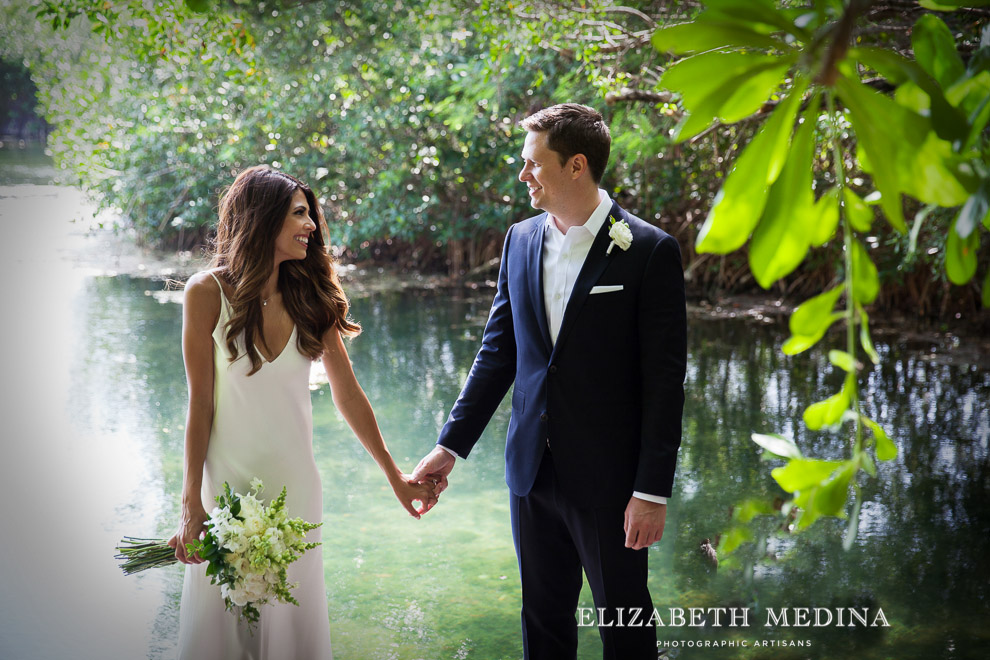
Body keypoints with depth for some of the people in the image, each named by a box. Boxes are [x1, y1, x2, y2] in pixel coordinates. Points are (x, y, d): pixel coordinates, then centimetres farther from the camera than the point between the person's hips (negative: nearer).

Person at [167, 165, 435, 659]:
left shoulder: (312, 297, 0)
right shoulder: (208, 294, -8)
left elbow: (348, 395, 6)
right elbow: (200, 404, -6)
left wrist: (395, 477, 11)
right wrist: (191, 504, -7)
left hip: (294, 480, 3)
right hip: (229, 479, -3)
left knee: (292, 616, 10)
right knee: (225, 620, 7)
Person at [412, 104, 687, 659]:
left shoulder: (650, 250, -11)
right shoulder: (521, 240, 6)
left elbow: (665, 380, -12)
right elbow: (498, 351, 10)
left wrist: (653, 490, -14)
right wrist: (452, 445, 6)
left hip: (609, 477, -5)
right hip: (533, 468, 5)